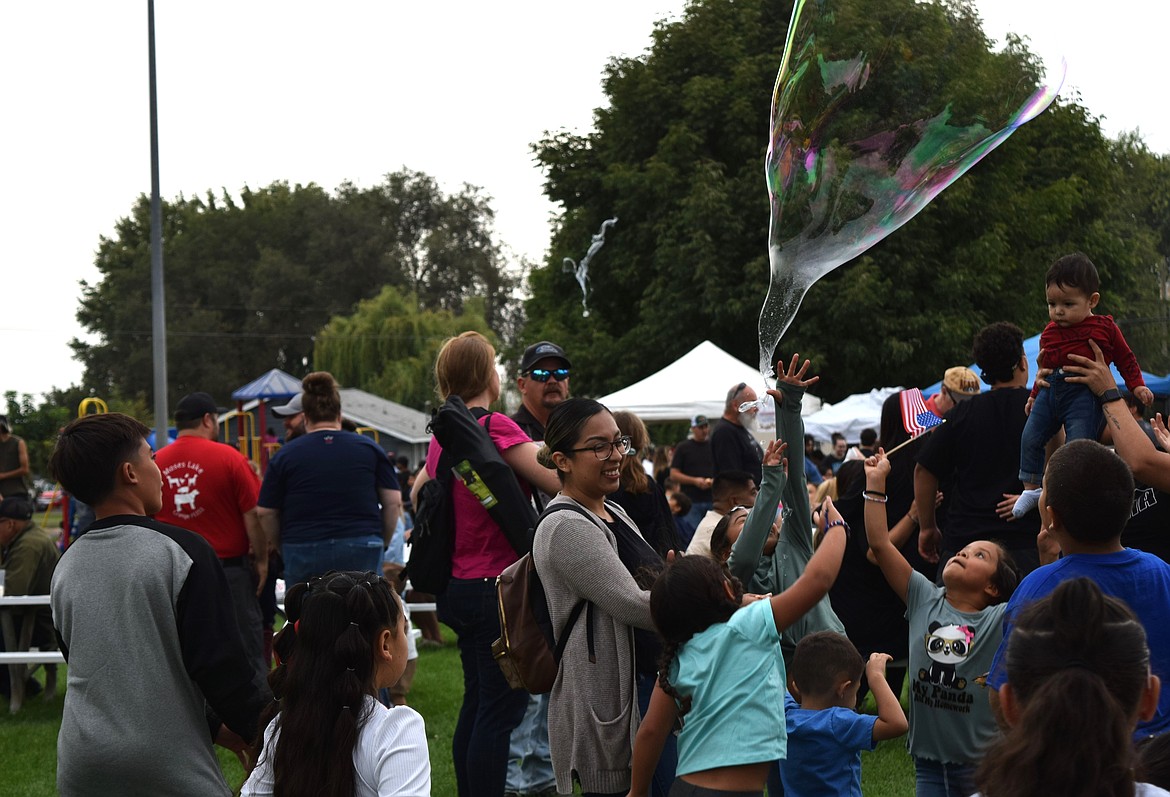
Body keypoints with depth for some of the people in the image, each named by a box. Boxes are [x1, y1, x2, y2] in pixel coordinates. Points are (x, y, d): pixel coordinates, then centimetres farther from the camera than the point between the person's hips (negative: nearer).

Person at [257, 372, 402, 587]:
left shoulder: (285, 455, 4)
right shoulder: (369, 449, 6)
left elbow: (265, 513, 4)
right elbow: (393, 502, 5)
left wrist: (281, 546, 17)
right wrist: (382, 543, 17)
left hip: (303, 553, -1)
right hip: (362, 551, 1)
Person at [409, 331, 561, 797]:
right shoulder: (496, 427, -16)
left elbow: (418, 492, 26)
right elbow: (560, 483, -21)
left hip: (459, 583, 9)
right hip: (497, 585, -9)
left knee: (477, 704, 17)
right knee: (501, 710, -6)